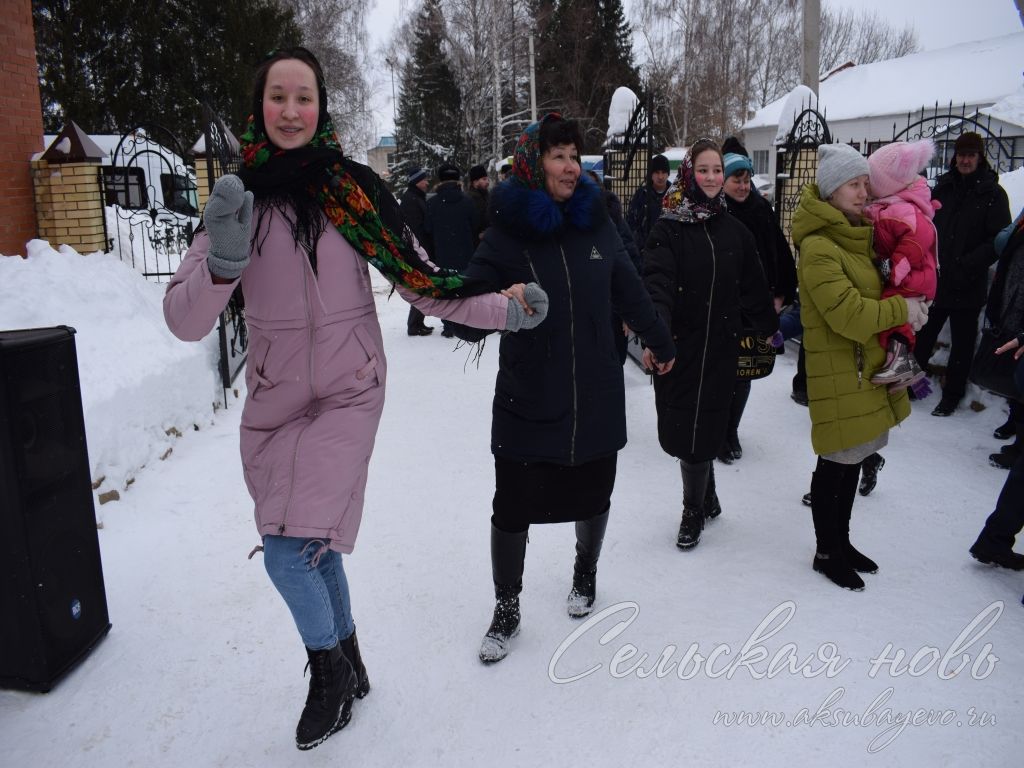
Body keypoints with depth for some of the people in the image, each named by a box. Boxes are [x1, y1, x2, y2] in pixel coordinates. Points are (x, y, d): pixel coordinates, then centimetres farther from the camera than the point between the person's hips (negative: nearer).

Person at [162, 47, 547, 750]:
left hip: (347, 396, -2)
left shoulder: (354, 189, -5)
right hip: (273, 402, 3)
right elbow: (185, 320, -8)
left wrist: (504, 309, -7)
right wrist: (224, 258, -26)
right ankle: (349, 670, 40)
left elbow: (422, 282, 0)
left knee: (290, 554, -11)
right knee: (316, 548, 13)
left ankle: (331, 672, 20)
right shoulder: (239, 198, -1)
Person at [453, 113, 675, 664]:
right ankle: (506, 610, 28)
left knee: (592, 497, 18)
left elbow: (629, 290, 15)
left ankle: (585, 573, 48)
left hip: (596, 400, 3)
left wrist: (659, 341, 27)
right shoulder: (506, 233, -8)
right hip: (527, 402, -3)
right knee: (512, 510, 4)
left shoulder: (595, 222, 2)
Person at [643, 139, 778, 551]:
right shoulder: (669, 227, -5)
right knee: (683, 426, 3)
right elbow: (657, 281, -19)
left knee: (703, 427, 4)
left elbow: (754, 286, 16)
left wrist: (769, 326, 23)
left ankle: (694, 510, 21)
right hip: (678, 346, -2)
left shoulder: (734, 231, 8)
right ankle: (706, 498, 28)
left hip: (720, 346, 2)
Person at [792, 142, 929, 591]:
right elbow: (849, 314, -23)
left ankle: (841, 542, 33)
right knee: (836, 465, 2)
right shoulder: (818, 249, -18)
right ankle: (826, 553, 19)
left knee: (852, 460, 17)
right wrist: (902, 309, -10)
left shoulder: (859, 237, 13)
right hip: (838, 374, -9)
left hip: (868, 368, 9)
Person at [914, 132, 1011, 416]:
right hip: (934, 280, 3)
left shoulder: (992, 194, -3)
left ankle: (952, 395, 20)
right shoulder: (942, 187, 8)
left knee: (961, 342, 8)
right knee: (922, 336, 10)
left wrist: (967, 266, -19)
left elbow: (999, 240, -8)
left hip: (967, 286, -3)